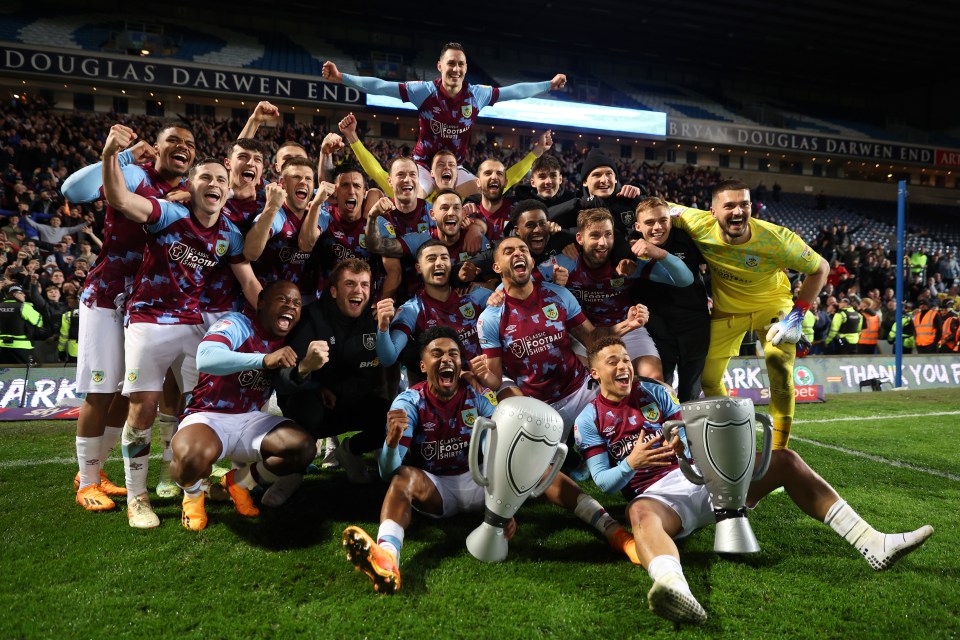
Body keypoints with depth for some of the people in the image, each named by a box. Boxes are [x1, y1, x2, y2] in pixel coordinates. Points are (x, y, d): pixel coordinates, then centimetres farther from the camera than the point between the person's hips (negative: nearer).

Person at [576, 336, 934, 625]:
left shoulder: (653, 391, 14)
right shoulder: (589, 420, 2)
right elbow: (603, 482, -3)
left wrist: (686, 443, -14)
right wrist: (631, 462, -24)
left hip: (698, 473, 6)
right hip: (656, 493, -5)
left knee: (783, 460, -8)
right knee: (642, 514, -43)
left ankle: (871, 544, -11)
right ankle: (675, 589, -77)